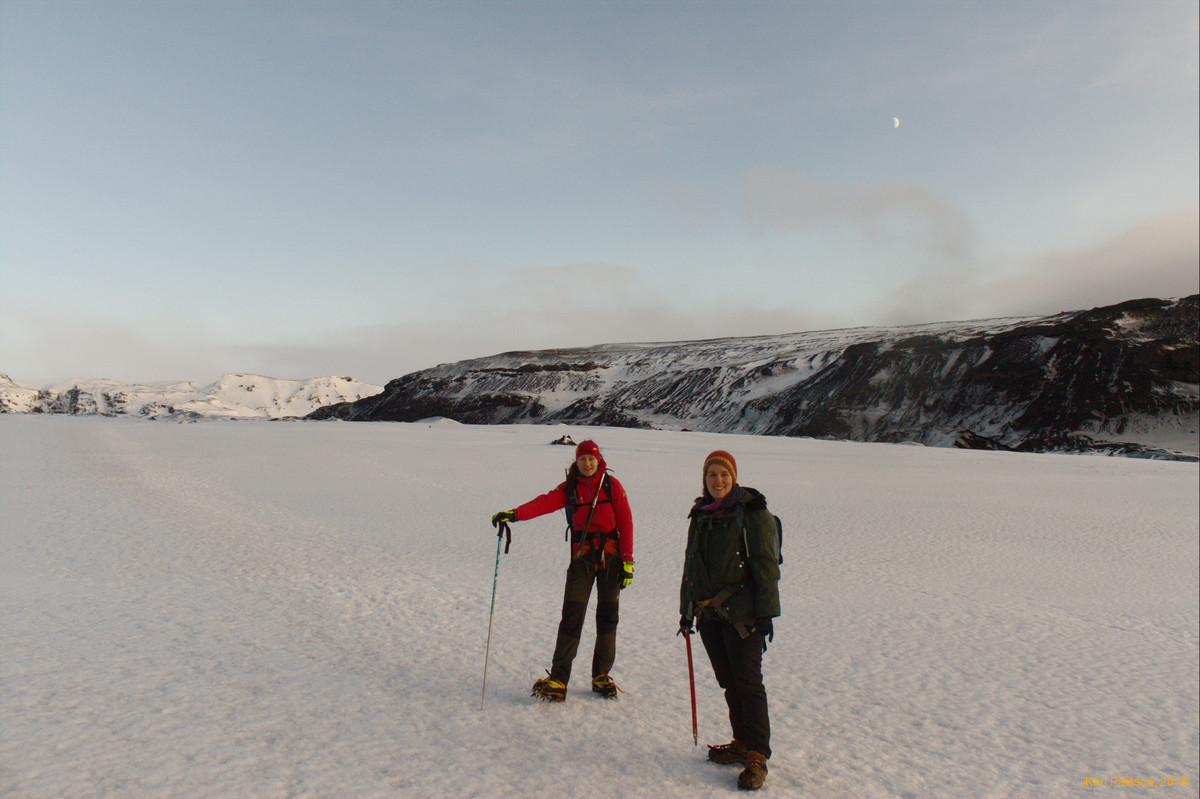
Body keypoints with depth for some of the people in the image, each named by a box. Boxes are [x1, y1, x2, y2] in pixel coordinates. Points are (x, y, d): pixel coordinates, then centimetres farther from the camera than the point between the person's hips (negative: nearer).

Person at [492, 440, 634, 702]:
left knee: (608, 616, 6)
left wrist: (628, 561, -5)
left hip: (610, 556, 0)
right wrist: (514, 514, -29)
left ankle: (601, 676, 20)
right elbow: (545, 503, -12)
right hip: (582, 557, 0)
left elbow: (625, 522, 0)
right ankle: (557, 680, -5)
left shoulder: (612, 485, 2)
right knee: (572, 616, -7)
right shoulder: (569, 488, 4)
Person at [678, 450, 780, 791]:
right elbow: (690, 564, 19)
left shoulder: (751, 511, -7)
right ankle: (742, 743, 27)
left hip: (741, 613, -6)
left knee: (748, 683, -2)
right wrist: (686, 609, 19)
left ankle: (757, 756, 8)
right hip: (709, 613, 6)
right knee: (729, 682, 13)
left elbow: (766, 564, -9)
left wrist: (766, 613, -12)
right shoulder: (701, 515, 11)